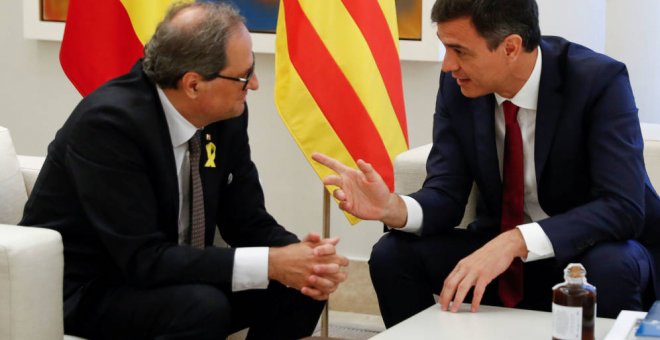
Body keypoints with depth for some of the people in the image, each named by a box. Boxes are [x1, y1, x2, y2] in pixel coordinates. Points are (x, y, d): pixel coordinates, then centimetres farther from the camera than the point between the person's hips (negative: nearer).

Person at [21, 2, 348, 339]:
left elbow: (248, 222, 1)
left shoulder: (227, 115, -6)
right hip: (85, 292, -7)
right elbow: (144, 258, -30)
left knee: (297, 289, -8)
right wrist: (269, 263, -32)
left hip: (173, 279, 7)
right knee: (204, 307, -32)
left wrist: (303, 257, -21)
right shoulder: (108, 122, -27)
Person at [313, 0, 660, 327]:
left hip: (595, 251, -4)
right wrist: (391, 207, -32)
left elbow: (623, 207, -30)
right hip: (502, 251, 4)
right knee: (393, 254, -15)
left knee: (609, 270, -37)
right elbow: (446, 195, -8)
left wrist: (515, 242, -41)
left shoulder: (598, 80, -23)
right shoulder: (458, 85, -9)